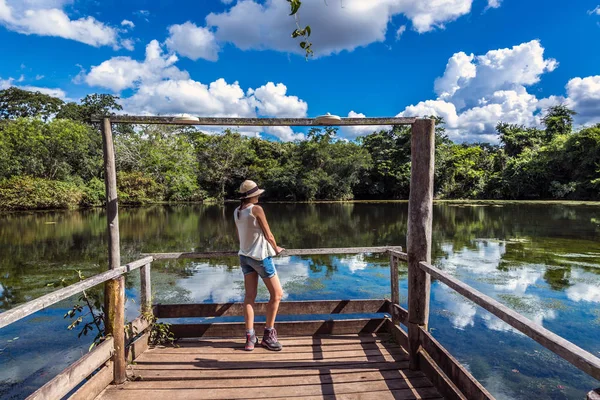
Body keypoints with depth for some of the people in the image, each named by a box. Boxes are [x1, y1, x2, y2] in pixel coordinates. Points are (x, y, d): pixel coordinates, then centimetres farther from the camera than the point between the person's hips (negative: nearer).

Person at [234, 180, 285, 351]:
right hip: (260, 256, -7)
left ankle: (250, 337, 9)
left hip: (244, 255, 7)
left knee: (250, 296, 8)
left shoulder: (237, 212, 4)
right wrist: (276, 248, 5)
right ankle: (268, 336, 10)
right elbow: (268, 235, -14)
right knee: (277, 294, 5)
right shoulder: (256, 209, -17)